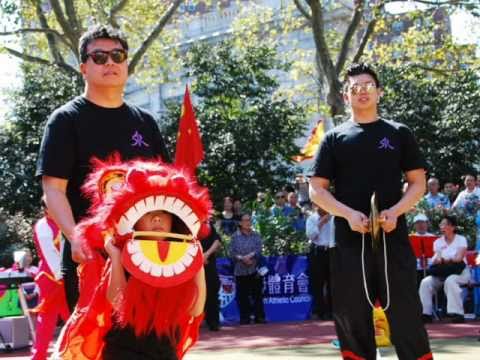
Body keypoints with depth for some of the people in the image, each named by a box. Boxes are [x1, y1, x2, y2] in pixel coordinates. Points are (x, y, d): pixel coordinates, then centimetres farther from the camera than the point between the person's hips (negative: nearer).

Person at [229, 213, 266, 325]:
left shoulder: (255, 236, 7)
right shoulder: (235, 237, 4)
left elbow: (258, 251, -2)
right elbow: (231, 252, -1)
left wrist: (249, 256, -17)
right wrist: (242, 258, -14)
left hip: (254, 269, 0)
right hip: (240, 270, 0)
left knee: (257, 294, 1)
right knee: (242, 296, 2)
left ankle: (259, 317, 7)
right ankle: (244, 318, 9)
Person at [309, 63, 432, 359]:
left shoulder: (399, 133, 10)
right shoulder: (334, 138, 10)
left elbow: (418, 183, 7)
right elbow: (317, 190, 6)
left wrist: (395, 212, -12)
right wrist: (349, 214, -11)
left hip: (393, 237, -1)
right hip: (350, 240, 1)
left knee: (407, 315, -2)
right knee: (352, 318, 4)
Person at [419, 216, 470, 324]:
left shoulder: (461, 239, -1)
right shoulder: (438, 242, 10)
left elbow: (459, 258, -15)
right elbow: (435, 261, 0)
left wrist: (444, 260, -11)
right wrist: (436, 259, -24)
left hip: (459, 271, -4)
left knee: (450, 281, -38)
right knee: (425, 282, -23)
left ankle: (457, 313, -37)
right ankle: (425, 313, -23)